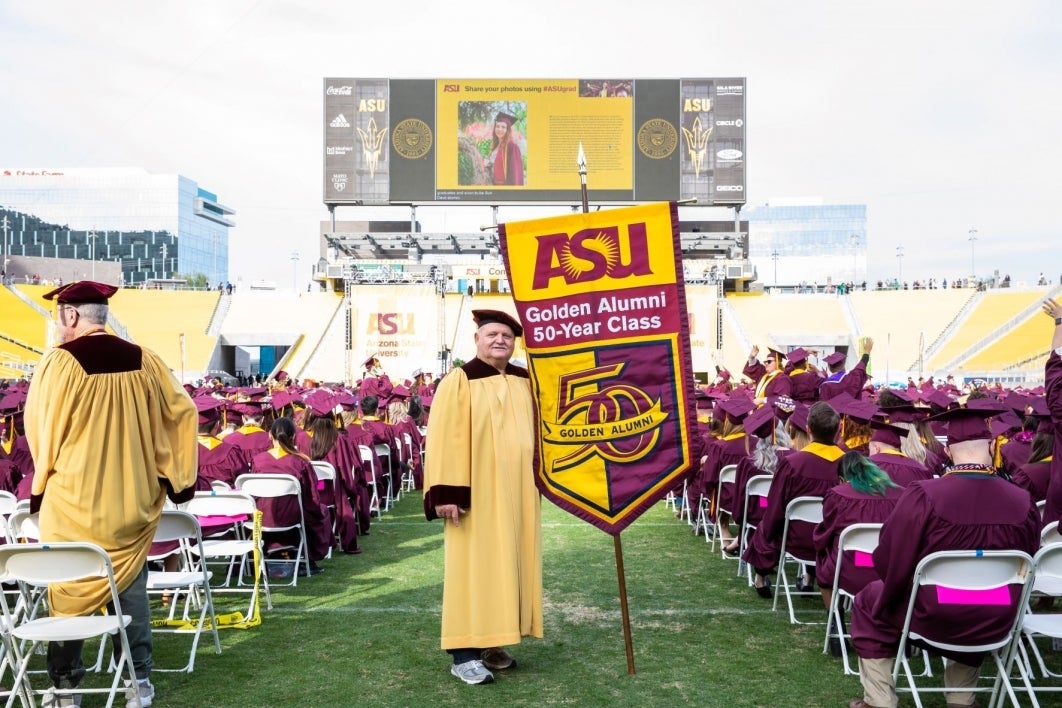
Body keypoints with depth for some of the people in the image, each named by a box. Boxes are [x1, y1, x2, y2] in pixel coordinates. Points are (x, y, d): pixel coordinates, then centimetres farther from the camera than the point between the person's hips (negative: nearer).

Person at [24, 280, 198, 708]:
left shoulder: (60, 361, -12)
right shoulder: (142, 360, -1)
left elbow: (40, 428, -5)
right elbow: (182, 410, 3)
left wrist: (41, 481, 12)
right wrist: (177, 475, 10)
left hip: (73, 501, -3)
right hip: (132, 500, 4)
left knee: (68, 590, 10)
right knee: (130, 587, 12)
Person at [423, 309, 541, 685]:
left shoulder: (525, 382, 10)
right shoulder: (459, 381, -9)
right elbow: (444, 438, -13)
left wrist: (539, 478, 17)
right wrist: (446, 492, -20)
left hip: (517, 491, 7)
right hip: (475, 491, -6)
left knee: (507, 564, 10)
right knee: (472, 567, -4)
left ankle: (491, 643, 20)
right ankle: (465, 652, 1)